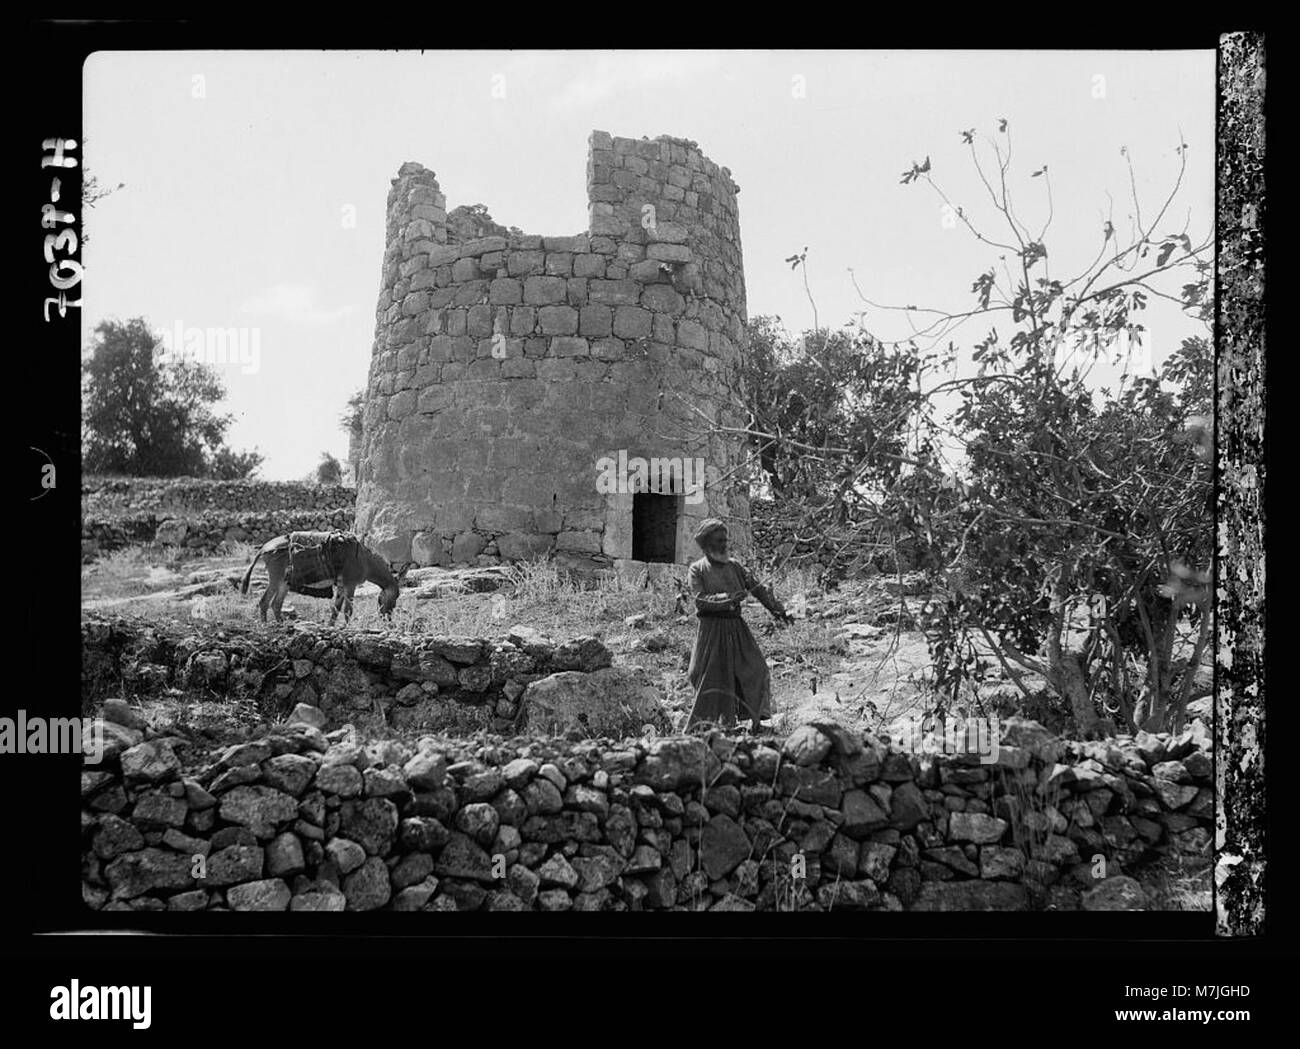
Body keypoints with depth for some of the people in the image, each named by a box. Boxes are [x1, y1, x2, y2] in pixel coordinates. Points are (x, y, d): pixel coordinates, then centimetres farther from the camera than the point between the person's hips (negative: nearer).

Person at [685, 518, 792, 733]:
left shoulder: (734, 566, 13)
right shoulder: (697, 570, -1)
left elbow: (757, 588, 10)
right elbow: (700, 600, -13)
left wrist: (776, 609, 1)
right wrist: (727, 599, -25)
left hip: (737, 628, 5)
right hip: (712, 630, -5)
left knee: (755, 670, -2)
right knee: (710, 678, -7)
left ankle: (756, 720, 4)